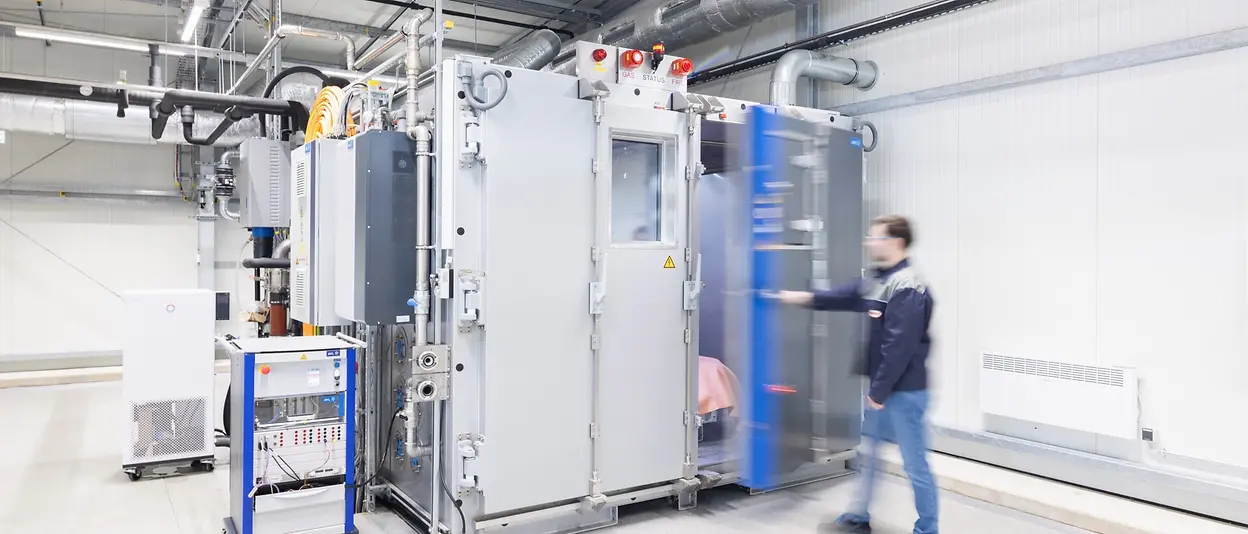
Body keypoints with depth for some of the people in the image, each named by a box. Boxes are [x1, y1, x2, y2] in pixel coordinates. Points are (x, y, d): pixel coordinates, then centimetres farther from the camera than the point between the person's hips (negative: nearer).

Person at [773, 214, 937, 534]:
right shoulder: (877, 282, 10)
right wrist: (799, 298, 14)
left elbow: (900, 346, -23)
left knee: (915, 464, 1)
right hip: (882, 387, 10)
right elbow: (843, 298, 19)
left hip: (905, 391, -10)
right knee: (869, 453, 19)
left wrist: (879, 390, -20)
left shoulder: (908, 288, -20)